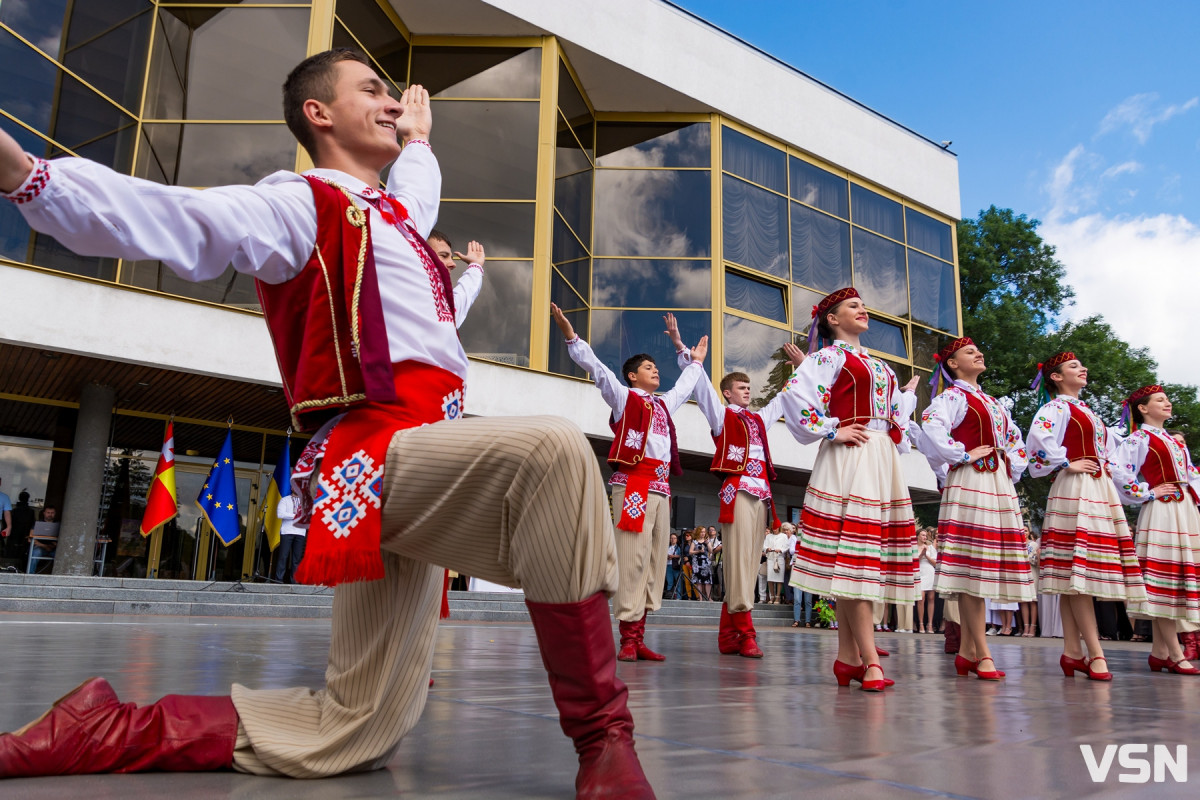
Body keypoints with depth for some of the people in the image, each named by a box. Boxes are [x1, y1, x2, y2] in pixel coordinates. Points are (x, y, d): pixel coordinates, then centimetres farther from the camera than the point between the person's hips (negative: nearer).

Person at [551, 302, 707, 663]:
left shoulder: (664, 403, 26)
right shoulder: (623, 397, 8)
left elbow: (686, 385, 43)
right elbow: (595, 366, -1)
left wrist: (687, 354, 47)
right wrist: (570, 335, -9)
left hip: (660, 487, 7)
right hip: (634, 482, -7)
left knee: (655, 558, 3)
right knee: (633, 555, -13)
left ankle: (638, 638, 5)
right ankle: (628, 638, -12)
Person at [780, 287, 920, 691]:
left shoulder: (878, 365, 26)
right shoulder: (830, 356, 1)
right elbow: (795, 394, -15)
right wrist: (831, 431, -13)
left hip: (883, 460, 8)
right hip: (849, 459, -8)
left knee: (860, 556, 5)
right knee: (852, 555, -12)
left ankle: (847, 657, 8)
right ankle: (869, 660, -15)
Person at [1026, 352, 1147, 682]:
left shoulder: (1088, 413, 27)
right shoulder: (1056, 407, -2)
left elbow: (1110, 458, 27)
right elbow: (1038, 437, -23)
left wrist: (1138, 489, 20)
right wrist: (1066, 463, -13)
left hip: (1100, 491, 9)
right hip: (1075, 491, -9)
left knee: (1074, 574, 5)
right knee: (1078, 570, -12)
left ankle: (1072, 651, 4)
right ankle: (1095, 653, -15)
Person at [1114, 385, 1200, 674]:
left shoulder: (1175, 441, 22)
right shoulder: (1138, 439, -2)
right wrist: (1148, 493, -9)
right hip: (1160, 512, -8)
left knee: (1172, 581, 7)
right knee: (1162, 580, -8)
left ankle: (1159, 652, 11)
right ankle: (1175, 655, -7)